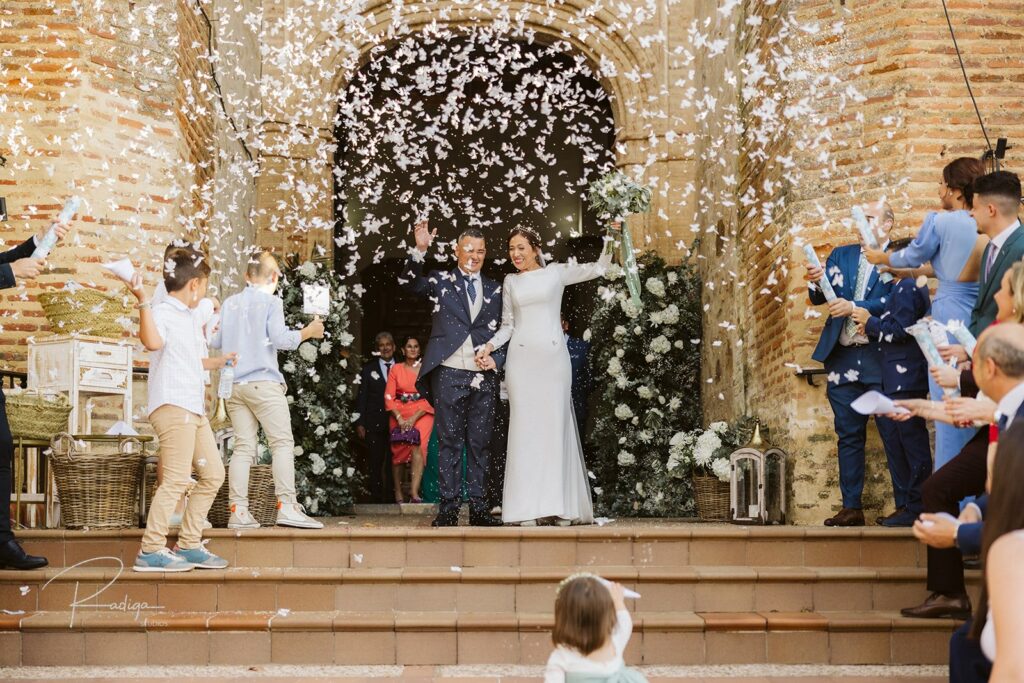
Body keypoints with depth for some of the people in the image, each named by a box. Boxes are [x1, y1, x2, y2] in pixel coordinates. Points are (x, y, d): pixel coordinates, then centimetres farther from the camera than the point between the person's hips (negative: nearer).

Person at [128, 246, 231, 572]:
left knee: (213, 474, 12)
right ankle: (151, 550, -10)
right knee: (177, 478, -14)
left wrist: (219, 361, 49)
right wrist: (142, 300, -36)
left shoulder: (188, 318, 22)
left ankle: (189, 545, 17)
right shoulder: (162, 312, -8)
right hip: (172, 406, -10)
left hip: (194, 410, 10)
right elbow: (152, 341, -31)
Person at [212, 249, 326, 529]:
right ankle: (286, 506, -13)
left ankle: (238, 510, -1)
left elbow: (215, 341, 17)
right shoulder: (270, 302, -3)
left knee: (244, 446, 5)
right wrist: (307, 332, 3)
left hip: (234, 384, 6)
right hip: (263, 381, -6)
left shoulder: (229, 303, 14)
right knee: (282, 443, -5)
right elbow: (280, 338, -12)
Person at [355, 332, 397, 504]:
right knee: (375, 463, 2)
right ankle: (376, 498, 6)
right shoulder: (368, 369, 10)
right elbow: (361, 397, 7)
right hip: (374, 424, 0)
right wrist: (359, 423, -1)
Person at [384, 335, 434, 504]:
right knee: (398, 451, -8)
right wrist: (400, 418, -12)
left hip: (422, 413, -2)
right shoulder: (396, 369, 10)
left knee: (418, 447, -22)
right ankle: (398, 492, -2)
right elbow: (389, 397, 3)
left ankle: (414, 491, -29)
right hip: (399, 414, 2)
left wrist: (414, 418, -12)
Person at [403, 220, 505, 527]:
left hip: (484, 377, 3)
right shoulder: (441, 281, 6)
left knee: (480, 443, 5)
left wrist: (496, 358, -2)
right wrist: (420, 250, -25)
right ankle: (449, 507, 2)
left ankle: (478, 507, 10)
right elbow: (411, 283, -11)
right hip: (449, 374, -2)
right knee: (450, 442, 0)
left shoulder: (494, 290, 14)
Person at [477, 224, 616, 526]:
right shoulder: (510, 281, 14)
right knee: (524, 428, -3)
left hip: (553, 357, -1)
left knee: (555, 425, -3)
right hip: (521, 359, 2)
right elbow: (507, 326, 15)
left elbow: (598, 268, 6)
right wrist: (489, 346, 1)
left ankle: (561, 506, 0)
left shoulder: (556, 272, 8)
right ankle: (527, 508, -3)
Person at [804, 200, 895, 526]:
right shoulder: (842, 255, 15)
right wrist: (815, 282, -13)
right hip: (843, 358, 5)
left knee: (893, 434, -4)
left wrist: (855, 307, -21)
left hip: (881, 356, -5)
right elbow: (820, 298, 8)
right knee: (848, 436, 8)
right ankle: (851, 508, 11)